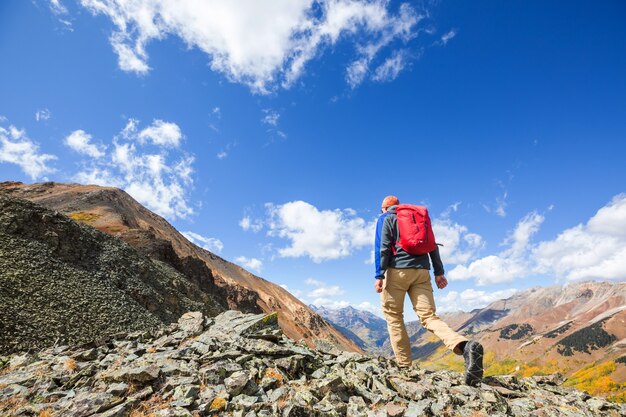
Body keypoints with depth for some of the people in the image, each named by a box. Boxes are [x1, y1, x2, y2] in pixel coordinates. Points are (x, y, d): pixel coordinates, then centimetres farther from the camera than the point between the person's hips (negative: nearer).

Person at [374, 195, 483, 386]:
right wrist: (439, 272, 12)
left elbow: (382, 247, -6)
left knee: (393, 316, 7)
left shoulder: (386, 218, 7)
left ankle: (404, 365, 5)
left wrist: (379, 275, -9)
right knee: (429, 315, -2)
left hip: (397, 270, -4)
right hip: (421, 271, 5)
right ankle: (466, 346, -26)